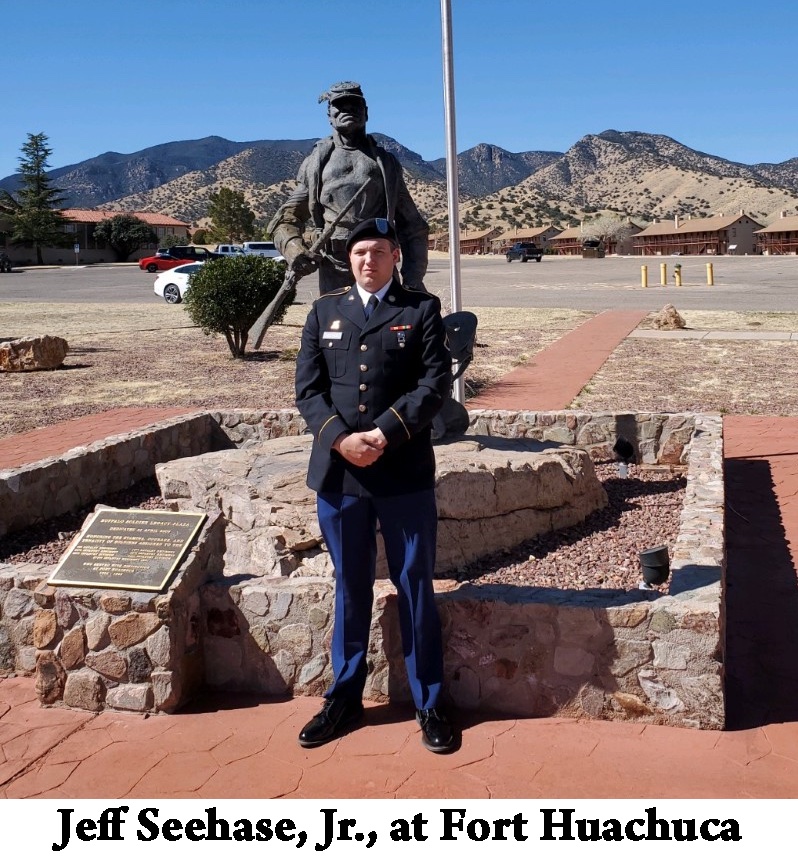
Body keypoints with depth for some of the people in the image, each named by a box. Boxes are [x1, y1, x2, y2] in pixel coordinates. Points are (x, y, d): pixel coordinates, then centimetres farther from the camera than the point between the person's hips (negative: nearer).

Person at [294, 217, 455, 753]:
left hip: (405, 473, -2)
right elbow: (308, 388, 4)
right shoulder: (324, 311, 12)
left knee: (416, 589, 7)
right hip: (338, 473, 3)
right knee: (350, 590, 14)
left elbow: (435, 382, -7)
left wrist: (385, 433, -17)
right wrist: (340, 438, -12)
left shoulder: (422, 309, 3)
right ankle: (344, 698, 28)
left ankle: (429, 704, 20)